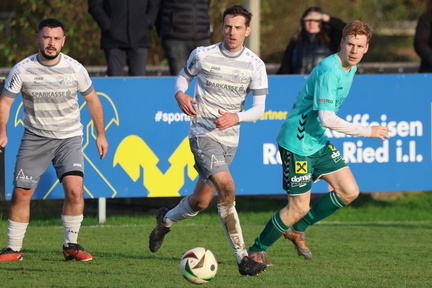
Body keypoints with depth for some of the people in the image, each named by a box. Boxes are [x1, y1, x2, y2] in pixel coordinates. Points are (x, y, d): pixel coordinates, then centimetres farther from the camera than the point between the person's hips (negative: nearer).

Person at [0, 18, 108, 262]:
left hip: (69, 138, -1)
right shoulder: (23, 70, -10)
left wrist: (101, 134, 11)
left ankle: (71, 245, -2)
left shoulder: (75, 69, -8)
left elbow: (92, 99, 7)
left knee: (74, 189, -18)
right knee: (21, 193, -2)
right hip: (35, 138, 1)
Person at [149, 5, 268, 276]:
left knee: (201, 201, 12)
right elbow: (184, 75, 15)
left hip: (230, 138, 4)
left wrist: (237, 117, -20)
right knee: (227, 189, -23)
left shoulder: (255, 65, -2)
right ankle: (242, 257, -21)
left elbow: (259, 107, 0)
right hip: (203, 133, -4)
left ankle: (166, 220, 43)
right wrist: (180, 94, -7)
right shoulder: (203, 55, -5)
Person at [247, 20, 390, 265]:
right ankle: (255, 251, 15)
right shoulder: (329, 70, -25)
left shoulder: (351, 68, 6)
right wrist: (367, 131, -23)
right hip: (298, 143, -9)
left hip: (318, 142, 9)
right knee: (299, 208, -4)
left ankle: (297, 228, 20)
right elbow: (327, 119, -30)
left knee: (350, 192, 4)